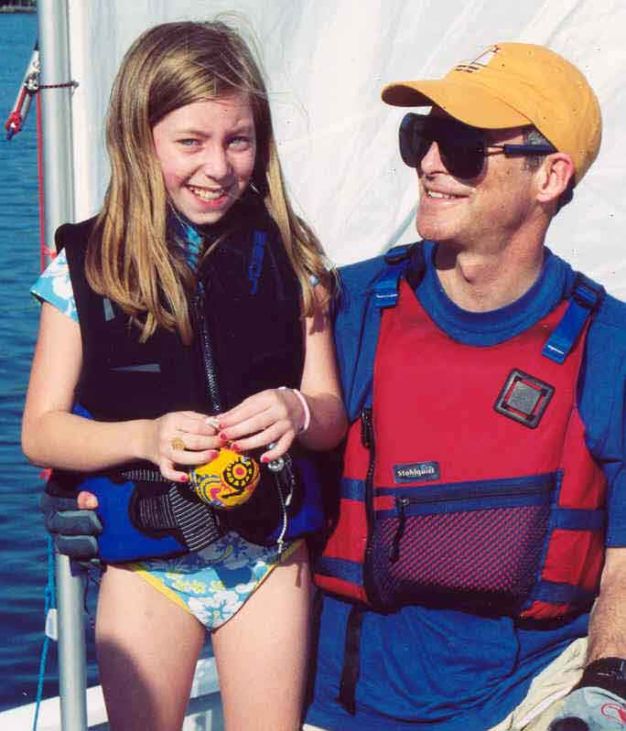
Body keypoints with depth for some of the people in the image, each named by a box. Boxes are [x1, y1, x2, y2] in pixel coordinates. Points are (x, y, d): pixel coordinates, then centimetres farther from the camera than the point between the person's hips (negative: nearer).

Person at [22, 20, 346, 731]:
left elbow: (333, 415, 3)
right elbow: (40, 431, -5)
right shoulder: (86, 266, -5)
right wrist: (147, 436, -23)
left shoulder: (289, 258, 0)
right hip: (146, 558, -1)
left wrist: (296, 410, -21)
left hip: (270, 551, 1)